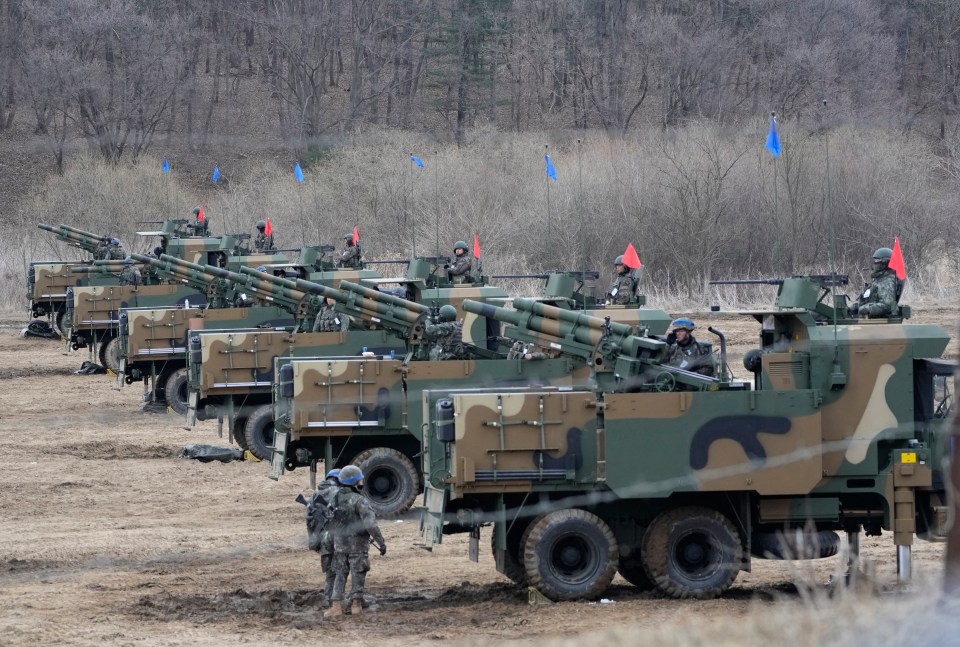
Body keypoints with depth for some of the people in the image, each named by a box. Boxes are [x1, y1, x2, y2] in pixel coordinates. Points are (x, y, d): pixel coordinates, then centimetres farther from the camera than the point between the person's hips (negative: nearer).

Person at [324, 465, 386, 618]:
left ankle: (336, 606, 3)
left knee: (340, 575, 11)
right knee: (358, 575, 7)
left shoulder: (336, 498, 3)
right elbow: (370, 524, -23)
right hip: (357, 545, -5)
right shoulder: (359, 501, -17)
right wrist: (381, 542, -16)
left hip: (339, 543, 5)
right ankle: (356, 604, 10)